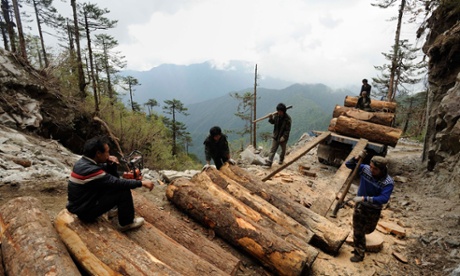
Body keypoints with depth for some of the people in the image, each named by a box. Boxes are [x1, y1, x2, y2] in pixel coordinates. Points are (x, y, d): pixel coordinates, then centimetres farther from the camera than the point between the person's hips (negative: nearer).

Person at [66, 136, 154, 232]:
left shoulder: (84, 162, -1)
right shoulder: (89, 170, -30)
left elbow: (111, 177, 9)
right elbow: (118, 183, -27)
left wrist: (111, 164, -11)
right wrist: (142, 183, -20)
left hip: (79, 204, 9)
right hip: (85, 212, -9)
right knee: (124, 191, -16)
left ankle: (115, 208, 20)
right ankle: (126, 223, 1)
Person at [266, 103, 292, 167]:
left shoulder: (287, 118, -18)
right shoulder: (276, 115, -5)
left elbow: (288, 130, -17)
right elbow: (273, 122, 10)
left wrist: (284, 137, -25)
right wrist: (271, 118, -11)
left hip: (283, 137, -3)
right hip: (276, 136, 3)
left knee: (283, 150, 18)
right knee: (273, 149, -2)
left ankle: (281, 160, 40)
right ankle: (269, 162, -5)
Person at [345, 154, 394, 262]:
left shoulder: (388, 183, -27)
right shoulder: (365, 169, -18)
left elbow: (384, 199, -37)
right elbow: (349, 165, -8)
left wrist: (364, 198, -42)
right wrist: (356, 158, -29)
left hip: (374, 210, -2)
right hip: (360, 205, 2)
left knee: (368, 229, 23)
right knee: (358, 231, 10)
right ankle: (359, 253, 34)